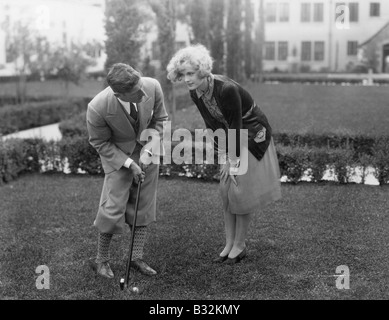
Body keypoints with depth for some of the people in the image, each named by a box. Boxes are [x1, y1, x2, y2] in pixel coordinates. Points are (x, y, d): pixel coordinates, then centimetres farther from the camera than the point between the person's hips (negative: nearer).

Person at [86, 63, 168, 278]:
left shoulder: (152, 87, -26)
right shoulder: (97, 108, -33)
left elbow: (160, 119, -6)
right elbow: (100, 143, -14)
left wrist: (148, 150, -16)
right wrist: (129, 164, -20)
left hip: (147, 151, 4)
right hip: (117, 154, -3)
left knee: (144, 206, 7)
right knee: (113, 207, -6)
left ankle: (137, 258, 20)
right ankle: (101, 259, 16)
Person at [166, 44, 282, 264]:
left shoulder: (227, 89, -31)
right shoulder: (195, 93, -9)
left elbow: (236, 127, -25)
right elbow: (213, 125, -1)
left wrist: (234, 162, -19)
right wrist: (223, 158, -3)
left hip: (253, 135, -7)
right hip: (231, 137, 7)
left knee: (240, 189, -6)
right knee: (225, 189, 5)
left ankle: (240, 246, 10)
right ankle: (229, 243, 17)